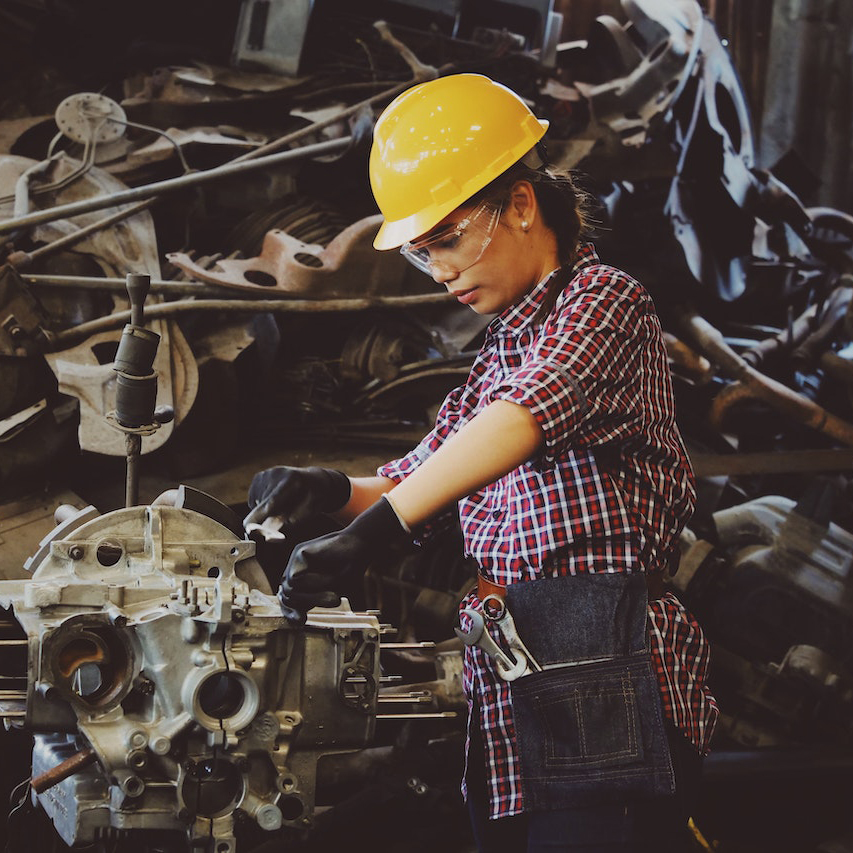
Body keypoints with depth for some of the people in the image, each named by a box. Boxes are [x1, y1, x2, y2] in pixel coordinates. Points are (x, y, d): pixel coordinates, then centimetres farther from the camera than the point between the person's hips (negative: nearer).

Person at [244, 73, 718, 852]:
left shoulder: (603, 300, -4)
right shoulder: (502, 350, 23)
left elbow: (524, 416, -23)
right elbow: (420, 477, 25)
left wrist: (371, 531, -33)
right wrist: (333, 491, 2)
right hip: (510, 699, 8)